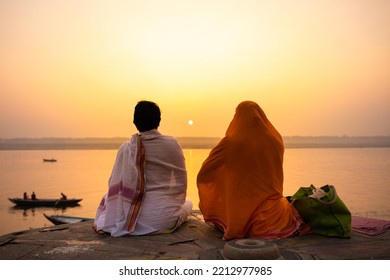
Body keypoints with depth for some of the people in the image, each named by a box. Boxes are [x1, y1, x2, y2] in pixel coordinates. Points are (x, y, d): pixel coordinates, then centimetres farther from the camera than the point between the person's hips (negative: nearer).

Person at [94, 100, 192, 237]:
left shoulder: (126, 148, -6)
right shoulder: (172, 144, -8)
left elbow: (114, 184, -1)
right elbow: (181, 181, 0)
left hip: (135, 220, 1)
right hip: (166, 220, 0)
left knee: (107, 196, 31)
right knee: (188, 203, 33)